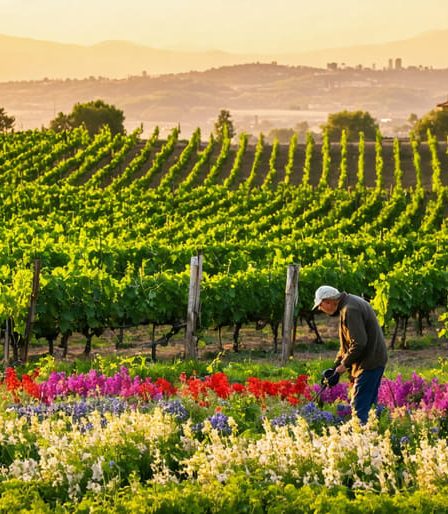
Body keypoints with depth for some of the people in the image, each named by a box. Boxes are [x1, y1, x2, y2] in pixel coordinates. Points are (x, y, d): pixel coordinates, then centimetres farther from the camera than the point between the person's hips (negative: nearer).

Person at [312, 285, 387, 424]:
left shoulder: (350, 310, -19)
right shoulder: (350, 303, 15)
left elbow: (359, 343, -24)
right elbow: (348, 341, 22)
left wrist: (344, 364, -12)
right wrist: (337, 364, 15)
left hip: (369, 362, -11)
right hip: (375, 360, 11)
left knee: (359, 408, -11)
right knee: (369, 404, 14)